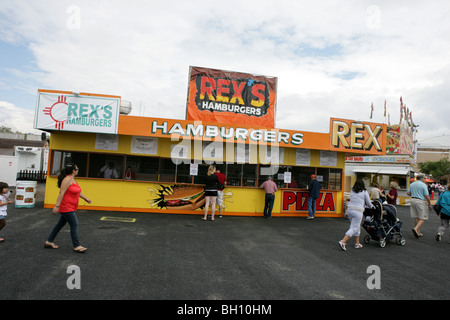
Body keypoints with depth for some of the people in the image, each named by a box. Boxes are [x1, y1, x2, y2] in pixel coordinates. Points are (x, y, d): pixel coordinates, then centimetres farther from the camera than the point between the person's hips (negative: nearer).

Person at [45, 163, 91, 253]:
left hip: (71, 208, 10)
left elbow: (78, 192, 24)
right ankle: (76, 246, -4)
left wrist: (85, 198, 28)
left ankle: (49, 242, 28)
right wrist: (57, 206, -23)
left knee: (60, 224, 17)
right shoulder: (67, 179, -16)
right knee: (74, 225, -9)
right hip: (66, 207, -10)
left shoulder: (73, 179, 13)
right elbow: (61, 193, -20)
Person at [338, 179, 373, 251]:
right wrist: (371, 206, 30)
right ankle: (342, 242, -15)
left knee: (357, 227, 20)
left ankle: (357, 243, 26)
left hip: (349, 209, 6)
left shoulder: (352, 191, 11)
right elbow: (368, 203, 7)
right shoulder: (364, 192, -1)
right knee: (353, 228, -4)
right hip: (358, 211, -6)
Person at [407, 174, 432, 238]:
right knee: (423, 218, -1)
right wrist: (429, 204, -2)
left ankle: (418, 232, 18)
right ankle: (415, 229, -19)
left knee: (416, 218, 12)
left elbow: (408, 193, 11)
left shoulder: (412, 184, 9)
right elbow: (427, 196, -11)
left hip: (413, 200, 7)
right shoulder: (423, 185, -9)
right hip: (421, 201, -6)